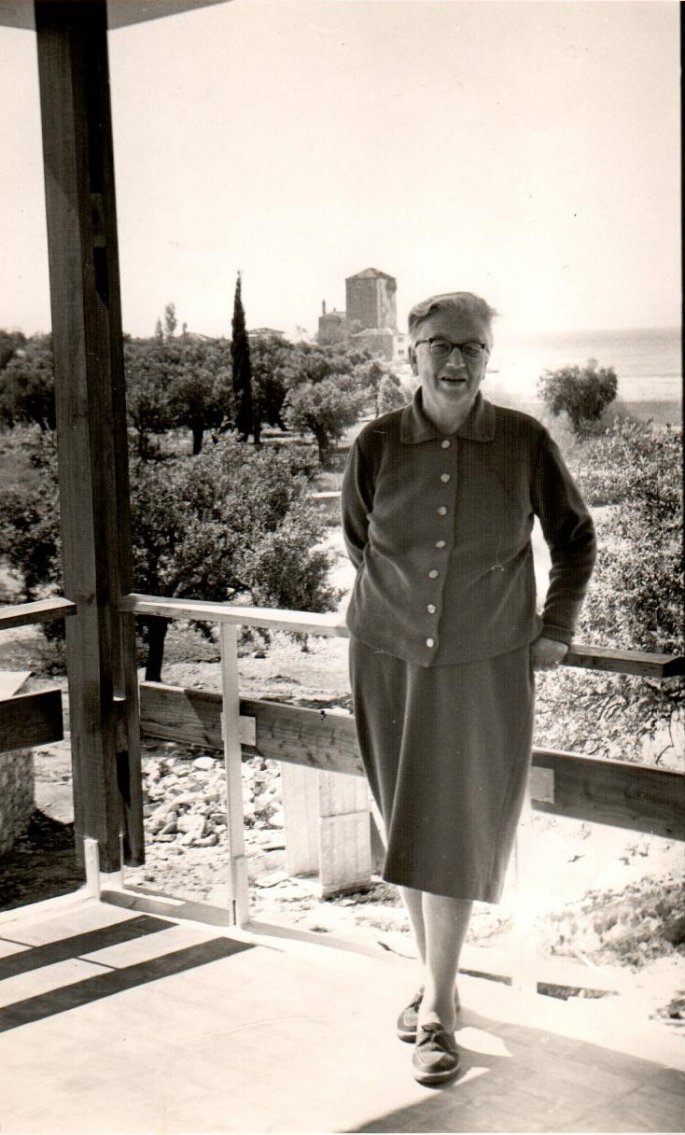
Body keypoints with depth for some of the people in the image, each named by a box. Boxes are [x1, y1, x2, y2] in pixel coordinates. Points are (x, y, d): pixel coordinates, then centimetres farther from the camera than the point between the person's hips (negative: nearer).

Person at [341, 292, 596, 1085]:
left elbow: (575, 538, 8)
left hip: (484, 670, -2)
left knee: (453, 833, -1)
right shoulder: (376, 446, -5)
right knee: (407, 828, 11)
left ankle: (437, 1010, 9)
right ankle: (435, 980, 28)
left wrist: (555, 628, 5)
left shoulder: (524, 443, -7)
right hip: (390, 661, 2)